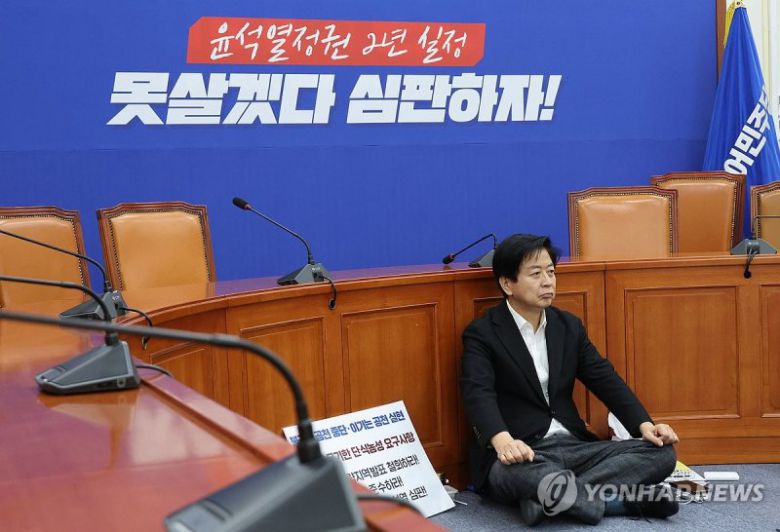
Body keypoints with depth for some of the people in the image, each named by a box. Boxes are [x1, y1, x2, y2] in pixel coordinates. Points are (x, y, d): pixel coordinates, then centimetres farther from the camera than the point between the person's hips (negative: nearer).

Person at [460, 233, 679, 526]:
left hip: (572, 446, 6)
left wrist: (644, 425, -9)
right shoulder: (482, 334, -4)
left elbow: (605, 379, 8)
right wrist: (503, 441, -40)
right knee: (525, 474, -41)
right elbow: (479, 394, -19)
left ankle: (552, 497, -26)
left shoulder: (569, 325, 14)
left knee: (661, 452, -12)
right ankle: (628, 498, -22)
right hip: (519, 455, -6)